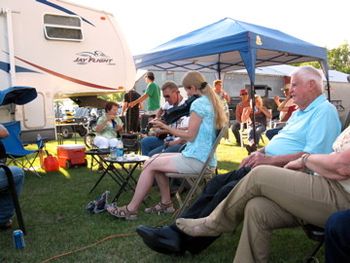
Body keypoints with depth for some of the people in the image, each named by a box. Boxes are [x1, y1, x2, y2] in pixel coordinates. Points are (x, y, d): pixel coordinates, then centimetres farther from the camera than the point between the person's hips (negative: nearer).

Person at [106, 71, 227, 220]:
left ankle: (130, 210, 5)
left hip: (196, 160, -9)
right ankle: (165, 203, 18)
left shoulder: (198, 103, -13)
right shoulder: (211, 102, 14)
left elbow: (190, 136, -14)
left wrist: (166, 128, -5)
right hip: (206, 158, 9)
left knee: (150, 165, -3)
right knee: (155, 159, 16)